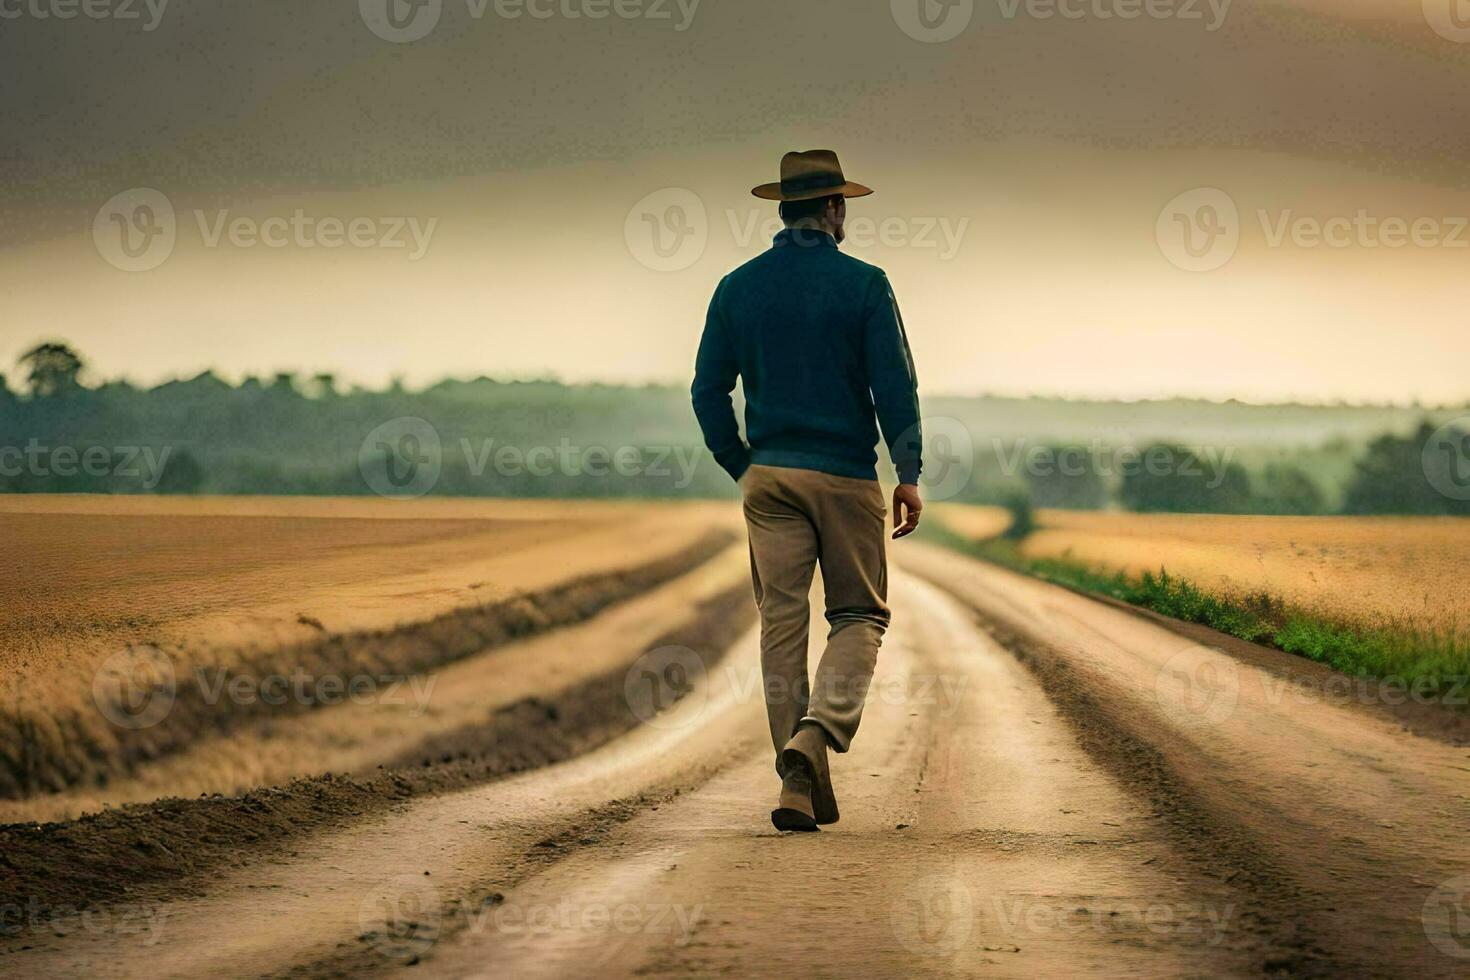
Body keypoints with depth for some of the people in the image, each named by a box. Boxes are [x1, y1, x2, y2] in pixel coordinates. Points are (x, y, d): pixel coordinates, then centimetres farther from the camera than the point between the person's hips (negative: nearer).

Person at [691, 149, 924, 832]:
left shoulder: (737, 287, 6)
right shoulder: (863, 284, -4)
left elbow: (708, 391, 6)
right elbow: (894, 386, -8)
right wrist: (909, 475, -2)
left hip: (769, 473, 3)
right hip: (845, 473, -3)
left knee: (782, 623, 5)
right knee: (859, 616, 8)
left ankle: (801, 785, 3)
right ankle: (817, 733, -16)